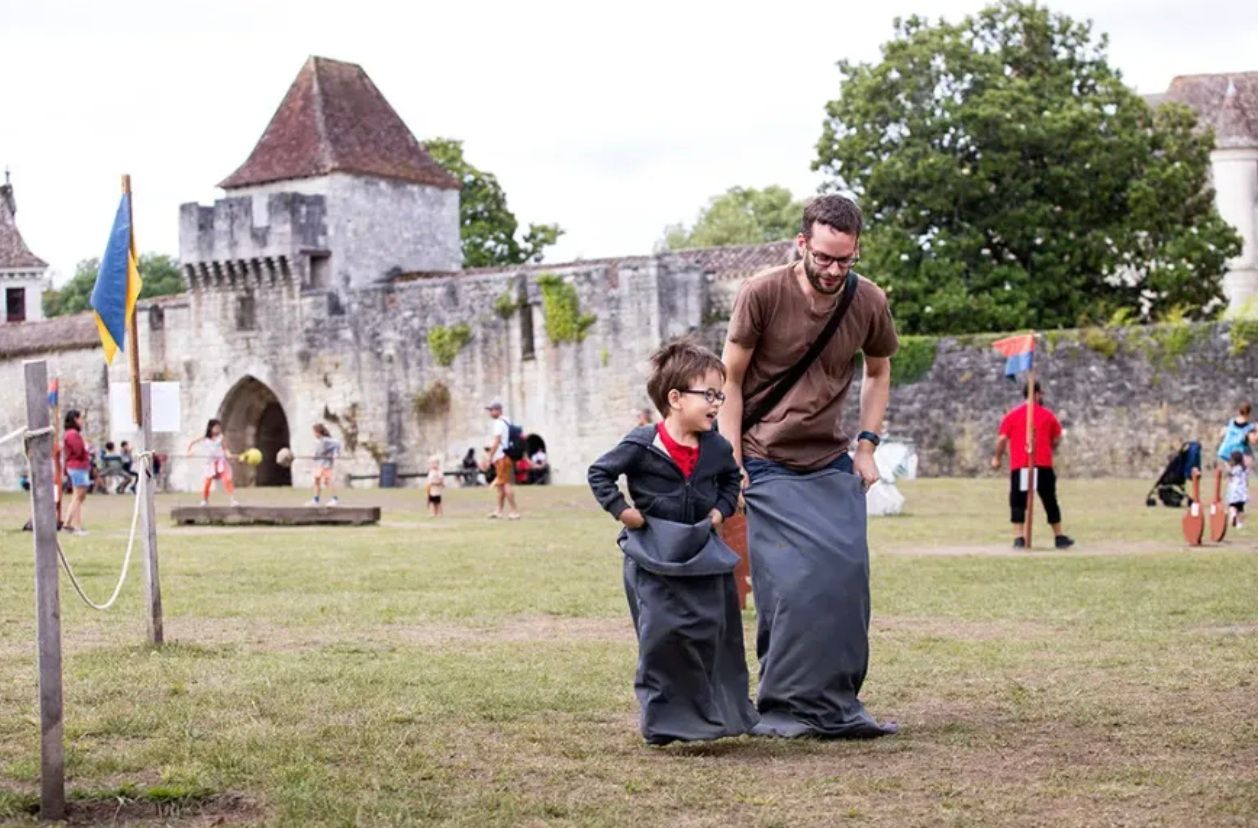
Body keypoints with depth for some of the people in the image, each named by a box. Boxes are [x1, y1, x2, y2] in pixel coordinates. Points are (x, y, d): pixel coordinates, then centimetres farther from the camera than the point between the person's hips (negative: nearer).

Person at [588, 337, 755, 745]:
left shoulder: (718, 448, 2)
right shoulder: (643, 445, -12)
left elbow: (731, 478, 23)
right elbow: (600, 473, -3)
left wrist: (722, 508, 8)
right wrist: (620, 509, -11)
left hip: (702, 552, 5)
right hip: (654, 554, -5)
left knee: (712, 629, 7)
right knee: (663, 634, -7)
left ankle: (718, 710, 22)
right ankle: (662, 718, 4)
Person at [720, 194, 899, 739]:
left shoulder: (868, 302, -2)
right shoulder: (762, 294, -13)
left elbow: (878, 374, 17)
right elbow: (730, 382, -5)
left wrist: (866, 445, 7)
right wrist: (732, 464, -9)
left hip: (833, 464, 4)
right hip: (768, 464, -4)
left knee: (846, 579, -4)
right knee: (788, 585, -10)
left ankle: (837, 706, 7)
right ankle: (782, 708, 1)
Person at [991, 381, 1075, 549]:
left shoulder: (1012, 415, 5)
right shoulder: (1048, 415, 6)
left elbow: (1002, 439, -2)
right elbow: (1057, 440, 8)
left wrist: (997, 458, 11)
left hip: (1019, 467, 0)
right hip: (1043, 466, 0)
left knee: (1018, 502, 2)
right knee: (1050, 502, 10)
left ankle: (1018, 539, -9)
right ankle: (1059, 537, 16)